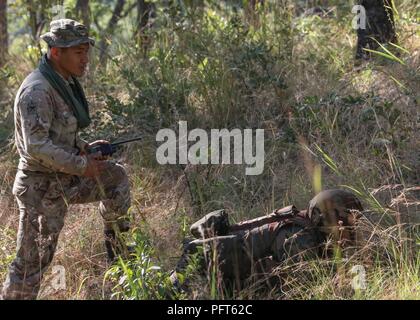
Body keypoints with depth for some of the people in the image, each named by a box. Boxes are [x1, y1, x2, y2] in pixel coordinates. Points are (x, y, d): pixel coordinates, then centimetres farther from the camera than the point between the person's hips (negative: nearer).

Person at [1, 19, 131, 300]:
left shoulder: (65, 83, 8)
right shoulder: (37, 90, -22)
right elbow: (36, 145, -29)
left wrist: (85, 148, 4)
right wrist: (82, 165, -23)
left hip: (65, 179, 9)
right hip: (41, 188, -9)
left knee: (117, 176, 15)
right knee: (33, 261, -4)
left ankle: (115, 246, 27)